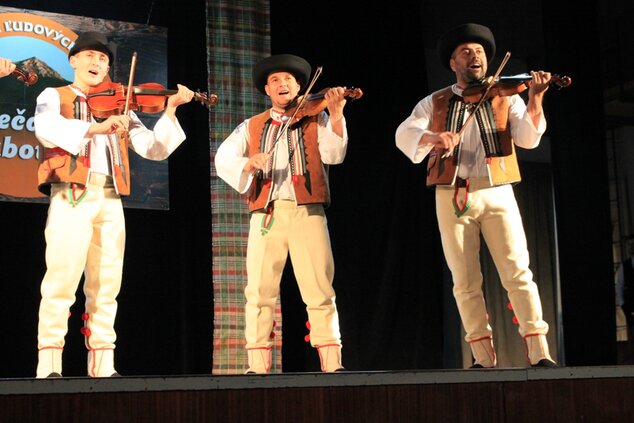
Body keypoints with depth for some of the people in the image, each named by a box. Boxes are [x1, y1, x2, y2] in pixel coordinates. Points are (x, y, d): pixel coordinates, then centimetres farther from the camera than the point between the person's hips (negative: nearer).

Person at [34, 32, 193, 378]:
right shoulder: (54, 97, 11)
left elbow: (153, 149, 12)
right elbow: (46, 129, -14)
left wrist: (170, 110, -1)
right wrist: (96, 127, -27)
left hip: (110, 200, 4)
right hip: (71, 196, -4)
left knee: (106, 285, 3)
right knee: (62, 279, -13)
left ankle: (102, 364, 6)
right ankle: (48, 364, -10)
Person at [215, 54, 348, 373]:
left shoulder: (316, 119, 14)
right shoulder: (251, 127, 18)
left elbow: (334, 155, -3)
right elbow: (223, 159, 5)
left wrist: (336, 114, -16)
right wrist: (248, 163, -16)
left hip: (307, 212, -1)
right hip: (266, 214, 2)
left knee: (320, 290, -6)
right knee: (259, 291, -4)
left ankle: (332, 364, -3)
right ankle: (257, 366, -1)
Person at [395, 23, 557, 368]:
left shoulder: (506, 98, 10)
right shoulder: (434, 103, 13)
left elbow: (528, 138, -4)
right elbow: (404, 134, -2)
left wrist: (535, 98, -20)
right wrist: (433, 137, -23)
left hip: (496, 194, -1)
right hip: (452, 197, 1)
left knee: (518, 273, -9)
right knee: (465, 281, 1)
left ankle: (539, 351, -8)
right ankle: (484, 356, 7)